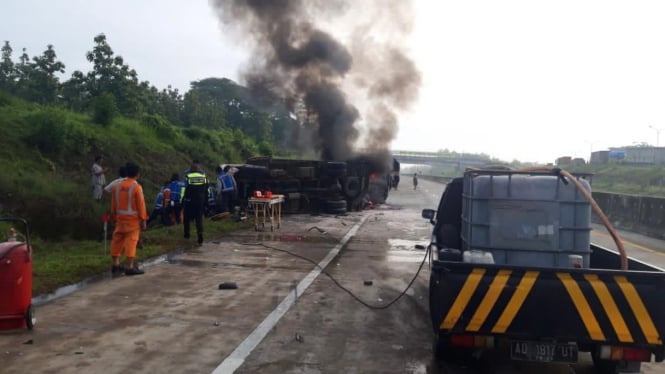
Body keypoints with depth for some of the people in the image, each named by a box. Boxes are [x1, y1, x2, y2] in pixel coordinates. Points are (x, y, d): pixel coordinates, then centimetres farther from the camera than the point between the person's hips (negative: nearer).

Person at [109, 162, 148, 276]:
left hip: (120, 218, 6)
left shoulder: (116, 186, 4)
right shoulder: (137, 187, -14)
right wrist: (143, 220, -7)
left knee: (118, 240, 15)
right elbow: (141, 205, -12)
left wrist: (114, 217, 20)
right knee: (131, 241, -3)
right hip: (133, 219, -6)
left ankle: (116, 264, 22)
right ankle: (130, 267, -3)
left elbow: (113, 204, 11)